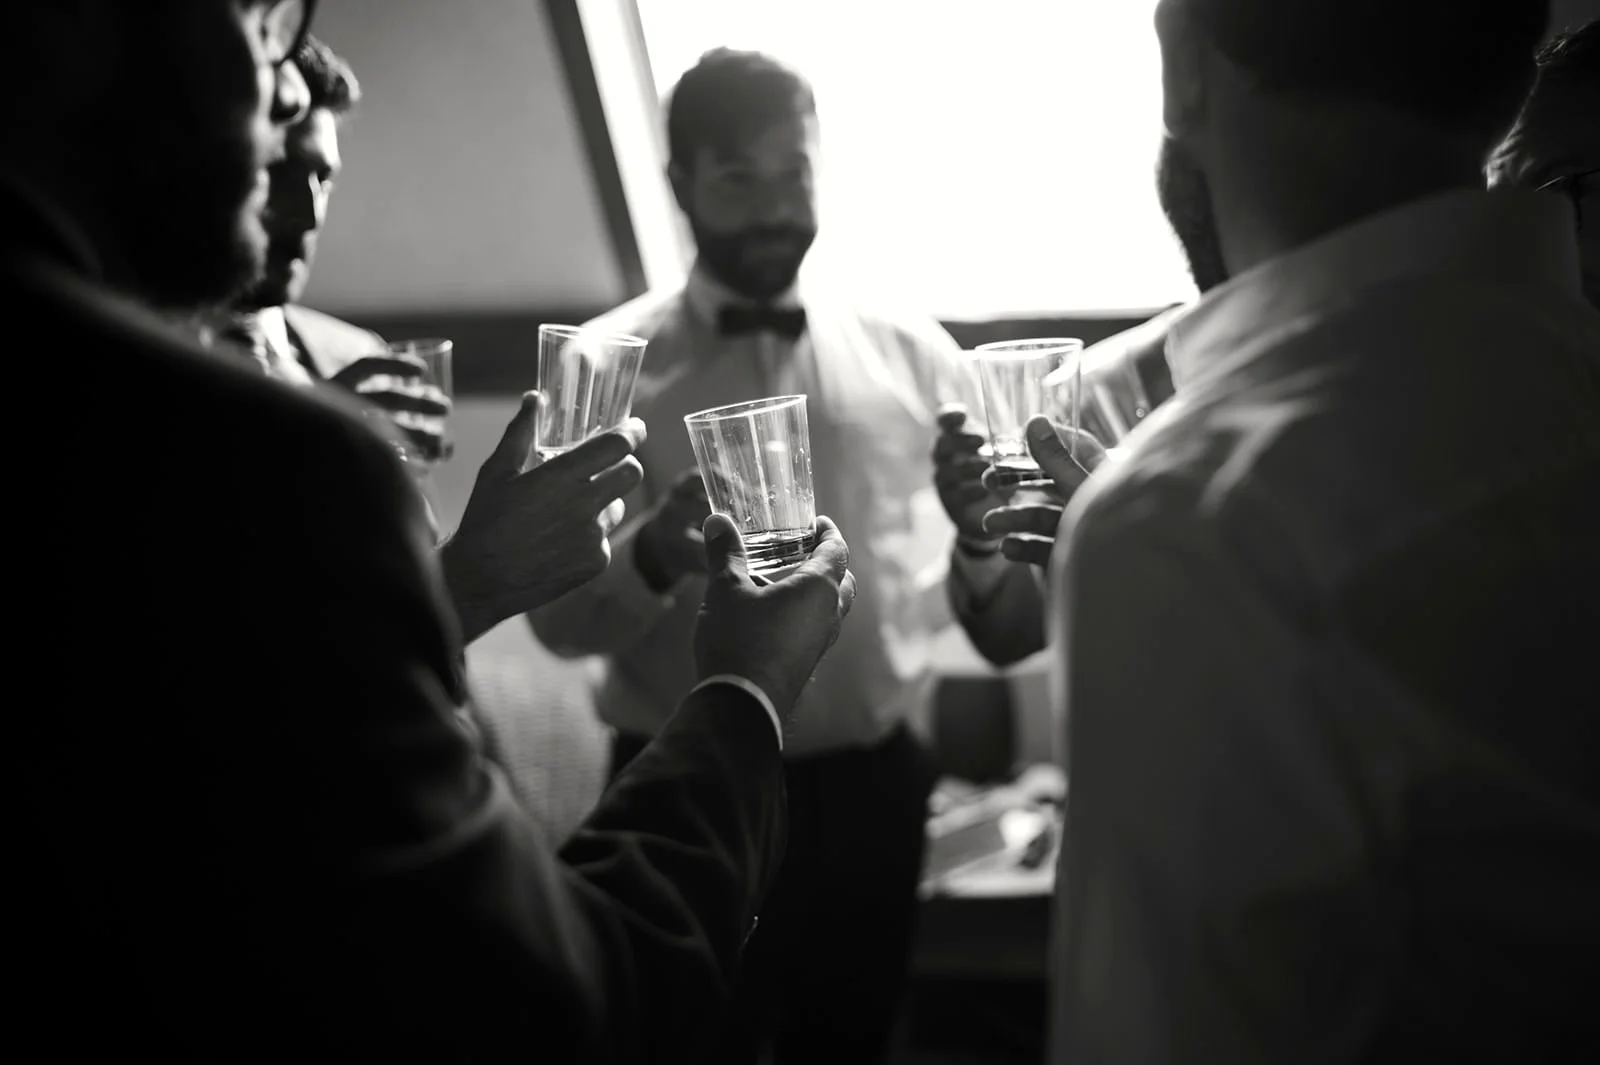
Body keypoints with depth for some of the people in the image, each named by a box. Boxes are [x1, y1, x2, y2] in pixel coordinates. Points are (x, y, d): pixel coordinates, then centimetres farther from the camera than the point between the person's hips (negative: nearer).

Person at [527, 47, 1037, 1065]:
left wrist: (983, 538, -24)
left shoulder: (911, 350, 0)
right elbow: (559, 617, -11)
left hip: (869, 789, 2)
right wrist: (652, 555, -31)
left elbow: (1002, 605, -2)